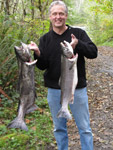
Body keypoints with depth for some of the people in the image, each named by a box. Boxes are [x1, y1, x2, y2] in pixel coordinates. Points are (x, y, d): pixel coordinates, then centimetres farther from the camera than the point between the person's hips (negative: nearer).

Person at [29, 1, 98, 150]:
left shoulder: (78, 33, -3)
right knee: (59, 128, 17)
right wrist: (38, 53, -24)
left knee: (85, 128, 8)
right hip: (54, 91, 2)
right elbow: (42, 66, -3)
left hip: (78, 89, -2)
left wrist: (78, 45, -31)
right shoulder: (45, 39, 3)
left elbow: (93, 52, -13)